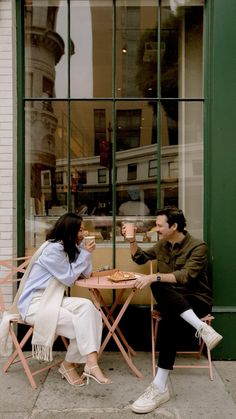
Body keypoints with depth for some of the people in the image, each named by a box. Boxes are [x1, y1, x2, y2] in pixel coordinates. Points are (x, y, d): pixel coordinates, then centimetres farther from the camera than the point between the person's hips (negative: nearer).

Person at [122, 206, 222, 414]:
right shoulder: (162, 245, 10)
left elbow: (186, 276, -26)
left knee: (170, 320, -38)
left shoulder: (198, 246, -12)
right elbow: (140, 258, 24)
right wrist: (132, 240, 7)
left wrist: (154, 277, -33)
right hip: (171, 300, 5)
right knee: (158, 287, -34)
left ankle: (160, 387, -34)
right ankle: (201, 327, -35)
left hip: (196, 299, -5)